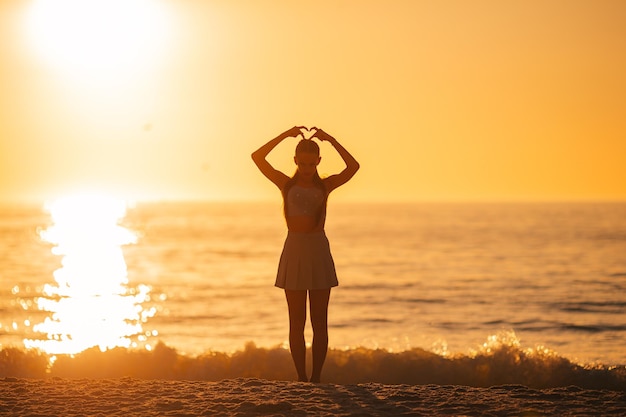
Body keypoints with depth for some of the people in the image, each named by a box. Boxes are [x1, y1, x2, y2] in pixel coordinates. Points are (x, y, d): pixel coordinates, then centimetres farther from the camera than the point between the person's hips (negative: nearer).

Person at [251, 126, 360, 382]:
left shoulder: (325, 186, 7)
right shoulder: (287, 184, 6)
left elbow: (353, 167, -7)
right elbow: (258, 157, -4)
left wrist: (330, 140, -10)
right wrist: (286, 135, -8)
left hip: (318, 250, 0)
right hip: (294, 250, 0)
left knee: (319, 321, 1)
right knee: (297, 321, 0)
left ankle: (316, 378, 4)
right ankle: (301, 378, 2)